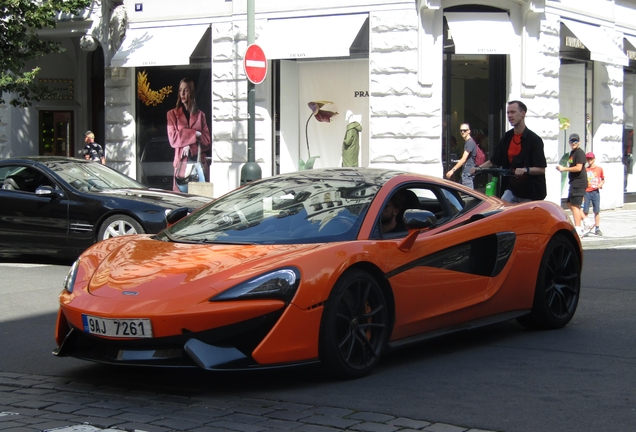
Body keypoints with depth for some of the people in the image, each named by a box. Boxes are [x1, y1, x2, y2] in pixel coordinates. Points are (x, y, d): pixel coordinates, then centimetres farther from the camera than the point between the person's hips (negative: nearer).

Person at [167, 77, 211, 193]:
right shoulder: (172, 114, 10)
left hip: (199, 161, 2)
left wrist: (190, 146, -10)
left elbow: (207, 140, 6)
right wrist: (195, 134, -6)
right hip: (182, 162, -2)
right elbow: (173, 139, -3)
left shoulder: (200, 115, 15)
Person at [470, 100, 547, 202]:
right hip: (511, 188, 4)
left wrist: (526, 170, -31)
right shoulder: (507, 138, 9)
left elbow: (541, 169, -13)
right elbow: (493, 161, 15)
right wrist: (478, 168, -2)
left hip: (530, 193, -4)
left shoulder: (534, 139, -9)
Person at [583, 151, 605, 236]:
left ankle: (597, 228, 8)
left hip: (595, 192, 0)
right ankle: (585, 227, 6)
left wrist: (600, 184, -7)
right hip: (586, 192, 0)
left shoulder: (599, 169, 5)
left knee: (597, 211, 2)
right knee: (585, 211, -2)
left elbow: (603, 180, 13)